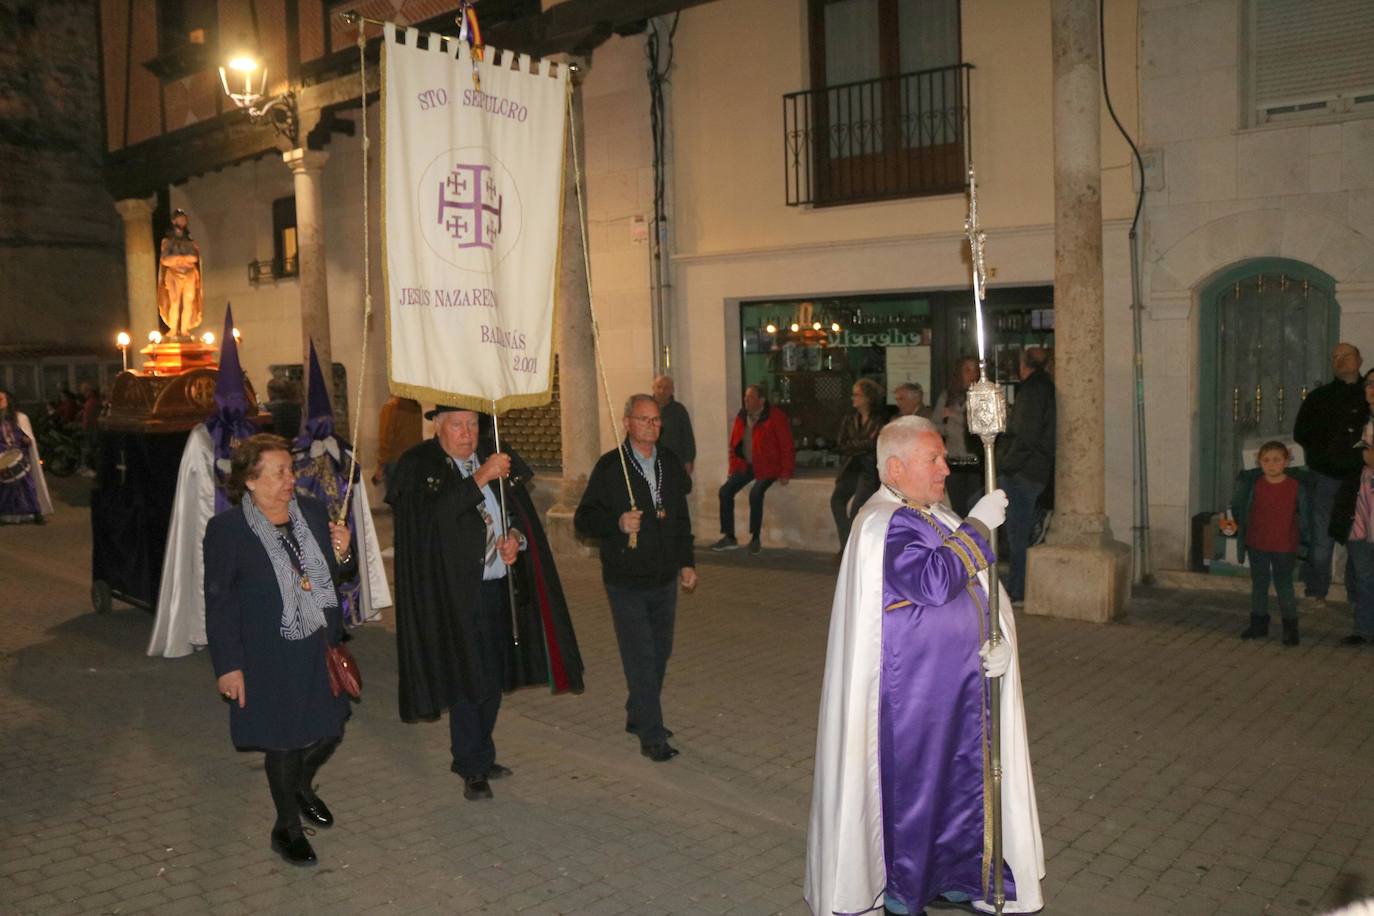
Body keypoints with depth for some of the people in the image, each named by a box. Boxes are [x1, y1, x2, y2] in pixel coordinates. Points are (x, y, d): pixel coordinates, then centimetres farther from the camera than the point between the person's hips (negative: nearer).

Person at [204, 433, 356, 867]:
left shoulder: (312, 511, 0)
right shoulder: (226, 528, -13)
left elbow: (338, 575, 12)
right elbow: (218, 603, -11)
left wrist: (341, 555, -11)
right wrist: (228, 665, -12)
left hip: (321, 647, 5)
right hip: (271, 657, -5)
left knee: (330, 730, 15)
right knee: (284, 742, 9)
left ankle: (302, 786, 47)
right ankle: (287, 827, 31)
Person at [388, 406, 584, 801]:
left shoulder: (495, 457, 8)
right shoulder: (417, 466, -6)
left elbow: (522, 512, 14)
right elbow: (431, 513, -23)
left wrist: (516, 537, -7)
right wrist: (480, 478, -27)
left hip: (499, 586, 5)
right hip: (454, 591, -5)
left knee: (494, 678, 13)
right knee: (468, 678, -2)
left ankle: (478, 757, 29)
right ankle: (472, 767, 13)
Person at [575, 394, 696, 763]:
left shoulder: (670, 463, 7)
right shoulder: (610, 467, -9)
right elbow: (584, 520, -10)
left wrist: (687, 561, 15)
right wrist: (617, 524, -26)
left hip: (665, 580, 6)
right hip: (627, 582, -6)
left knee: (660, 652, 15)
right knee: (641, 658, -4)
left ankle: (638, 717, 33)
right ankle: (651, 736, 3)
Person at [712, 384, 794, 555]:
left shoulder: (775, 417, -12)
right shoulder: (741, 416, 7)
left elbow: (786, 446, -12)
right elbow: (734, 444, 16)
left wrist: (785, 473, -15)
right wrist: (733, 468, 8)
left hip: (767, 466, -6)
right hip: (746, 465, 6)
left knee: (755, 493, -29)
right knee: (725, 491, -10)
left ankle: (755, 538, -12)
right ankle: (729, 537, -1)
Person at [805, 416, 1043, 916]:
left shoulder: (941, 520, 10)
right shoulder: (883, 524, -18)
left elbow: (982, 589, 12)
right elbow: (933, 582, -32)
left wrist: (998, 640, -6)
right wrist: (978, 526, -22)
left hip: (958, 686, 8)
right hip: (912, 693, -8)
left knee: (964, 780, 17)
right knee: (910, 786, 7)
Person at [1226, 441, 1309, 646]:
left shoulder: (1296, 486, -10)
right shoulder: (1252, 484, -7)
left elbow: (1304, 515, -1)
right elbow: (1237, 507, 5)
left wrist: (1304, 542, 0)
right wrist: (1231, 524, -10)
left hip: (1285, 546, -3)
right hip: (1257, 544, 3)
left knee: (1284, 585, 2)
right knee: (1258, 584, 15)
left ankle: (1290, 626, 14)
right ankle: (1259, 623, 28)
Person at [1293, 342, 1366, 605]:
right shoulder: (1319, 397, 8)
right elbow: (1301, 434, 6)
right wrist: (1329, 449, -7)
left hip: (1359, 478, 0)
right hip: (1326, 476, 0)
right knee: (1321, 537, 1)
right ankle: (1316, 592, 9)